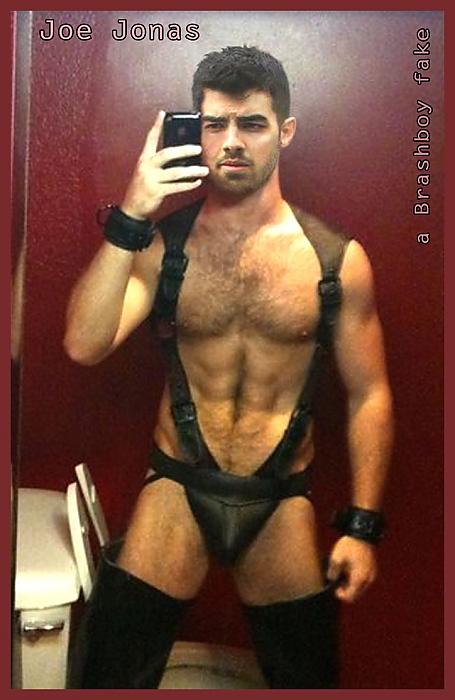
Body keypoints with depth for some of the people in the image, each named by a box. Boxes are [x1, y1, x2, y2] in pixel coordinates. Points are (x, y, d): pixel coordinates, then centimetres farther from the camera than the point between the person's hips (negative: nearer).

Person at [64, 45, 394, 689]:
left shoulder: (337, 259, -6)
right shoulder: (161, 245, -4)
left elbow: (370, 395, -2)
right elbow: (83, 345, -18)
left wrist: (362, 527, -4)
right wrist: (129, 219, -25)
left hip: (281, 500, 1)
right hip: (178, 488, 0)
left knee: (307, 674, 15)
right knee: (109, 671, 3)